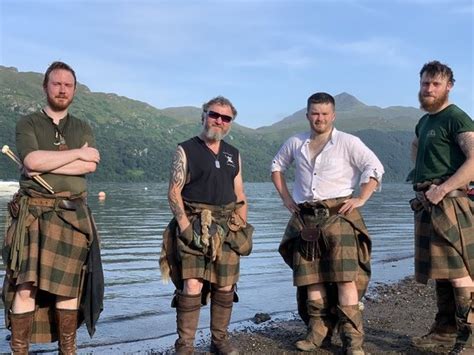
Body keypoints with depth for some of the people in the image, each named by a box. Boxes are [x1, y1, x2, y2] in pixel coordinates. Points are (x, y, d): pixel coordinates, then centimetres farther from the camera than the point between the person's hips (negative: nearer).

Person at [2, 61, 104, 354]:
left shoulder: (83, 129, 14)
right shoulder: (27, 124, 7)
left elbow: (90, 166, -4)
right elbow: (32, 160, -13)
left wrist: (46, 164, -10)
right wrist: (78, 153, -7)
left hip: (72, 216, 2)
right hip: (33, 214, -2)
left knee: (69, 285, 5)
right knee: (26, 286, -6)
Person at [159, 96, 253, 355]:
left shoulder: (234, 155, 16)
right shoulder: (186, 150, 1)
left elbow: (240, 195, 17)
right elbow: (174, 192, -5)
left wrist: (243, 227, 7)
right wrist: (184, 224, -15)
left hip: (227, 229, 5)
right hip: (194, 227, -5)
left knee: (225, 287, 7)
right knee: (192, 287, -12)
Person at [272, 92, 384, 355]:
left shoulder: (348, 143, -2)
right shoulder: (295, 143, 10)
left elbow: (375, 168, -5)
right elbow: (277, 166, 24)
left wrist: (361, 199, -12)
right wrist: (285, 198, 14)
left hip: (338, 214, -4)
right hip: (305, 217, 4)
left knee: (345, 277, -10)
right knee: (311, 277, 6)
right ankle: (319, 332, 18)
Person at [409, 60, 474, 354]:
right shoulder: (424, 121, 18)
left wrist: (442, 188, -22)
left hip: (449, 202, -9)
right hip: (427, 203, 9)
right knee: (439, 269, 13)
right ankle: (446, 329, 22)